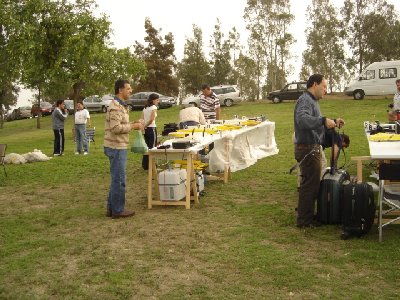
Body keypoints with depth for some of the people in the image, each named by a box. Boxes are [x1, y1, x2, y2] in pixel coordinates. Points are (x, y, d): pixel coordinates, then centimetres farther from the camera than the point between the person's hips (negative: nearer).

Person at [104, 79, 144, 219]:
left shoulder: (121, 106, 17)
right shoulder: (116, 107, -17)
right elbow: (116, 128, -25)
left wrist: (133, 123, 9)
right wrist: (133, 126, -17)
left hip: (118, 147, 11)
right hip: (116, 148, -11)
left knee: (117, 179, 16)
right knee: (119, 180, -3)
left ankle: (111, 208, 24)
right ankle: (117, 210, 7)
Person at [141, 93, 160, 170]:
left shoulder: (145, 108, 14)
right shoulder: (154, 107, -7)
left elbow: (142, 120, 5)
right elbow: (151, 119, -19)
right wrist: (145, 126, -8)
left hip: (146, 129, 7)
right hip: (152, 128, -7)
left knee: (147, 147, 14)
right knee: (152, 147, -2)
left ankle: (145, 165, 17)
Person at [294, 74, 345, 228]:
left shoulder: (312, 100, 18)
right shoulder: (305, 100, -17)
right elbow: (302, 119, -37)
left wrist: (333, 121, 16)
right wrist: (323, 120, -45)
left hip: (312, 148, 11)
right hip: (307, 149, -11)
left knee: (311, 184, 19)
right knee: (310, 184, -3)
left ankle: (305, 214, 31)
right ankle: (304, 220, 6)